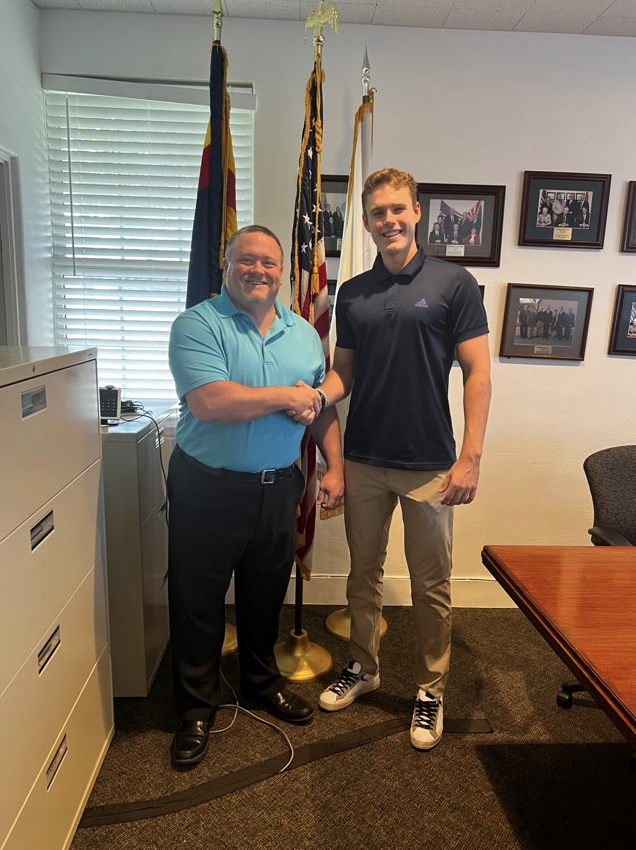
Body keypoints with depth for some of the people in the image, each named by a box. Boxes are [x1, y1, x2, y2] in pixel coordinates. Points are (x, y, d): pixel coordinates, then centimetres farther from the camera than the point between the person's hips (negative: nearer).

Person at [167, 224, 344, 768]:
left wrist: (335, 468, 3)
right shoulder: (197, 325, -10)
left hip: (278, 489, 5)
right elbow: (208, 402, -26)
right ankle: (197, 708, 32)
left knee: (265, 597, 20)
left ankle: (262, 683, 43)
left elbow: (323, 409, 12)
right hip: (207, 489, -4)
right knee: (198, 603, 10)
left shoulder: (304, 334, 8)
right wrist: (287, 396, -17)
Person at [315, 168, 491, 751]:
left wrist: (470, 457, -13)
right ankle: (363, 668, 38)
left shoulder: (454, 283, -4)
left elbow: (478, 374, -7)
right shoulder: (352, 294, 7)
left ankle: (431, 691, 30)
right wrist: (317, 395, -11)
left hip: (428, 464, -3)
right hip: (364, 460, 4)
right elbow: (344, 372, 11)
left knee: (431, 585, 10)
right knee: (364, 573, 17)